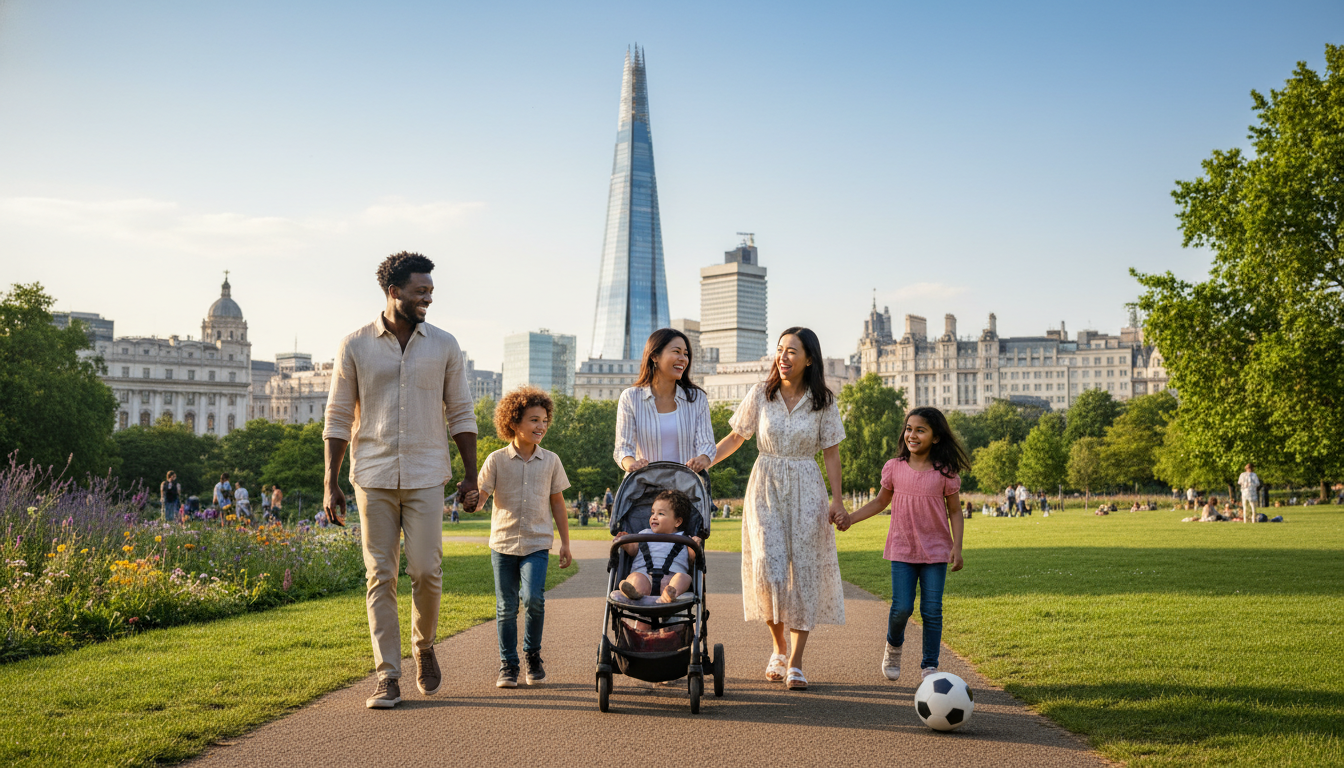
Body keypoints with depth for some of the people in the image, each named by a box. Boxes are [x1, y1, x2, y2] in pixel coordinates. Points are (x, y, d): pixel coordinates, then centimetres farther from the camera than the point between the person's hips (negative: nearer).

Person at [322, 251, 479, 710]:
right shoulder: (355, 347, 3)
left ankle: (424, 646, 23)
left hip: (426, 476, 1)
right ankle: (387, 677, 5)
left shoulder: (444, 346, 6)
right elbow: (338, 417, 5)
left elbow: (461, 414, 10)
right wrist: (330, 483, 1)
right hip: (373, 477, 0)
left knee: (426, 571, -5)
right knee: (380, 576, 0)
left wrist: (471, 476, 4)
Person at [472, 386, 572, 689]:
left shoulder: (550, 461, 4)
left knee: (533, 599, -17)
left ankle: (533, 654, 7)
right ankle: (508, 665, 18)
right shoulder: (497, 460, -1)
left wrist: (565, 543, 10)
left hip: (537, 544, 0)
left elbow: (557, 503, 11)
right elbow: (480, 498, -2)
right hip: (503, 543, 0)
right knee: (506, 608, 5)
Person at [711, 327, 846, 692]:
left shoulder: (823, 401, 1)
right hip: (765, 487, 0)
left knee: (803, 570, -3)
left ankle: (796, 663, 4)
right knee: (767, 568, -10)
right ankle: (780, 648, 14)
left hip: (806, 489, 0)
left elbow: (831, 453, 4)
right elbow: (735, 438, 8)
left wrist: (837, 499, -3)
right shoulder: (760, 394, 1)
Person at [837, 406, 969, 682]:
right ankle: (893, 646, 25)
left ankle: (930, 666, 13)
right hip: (902, 549, 1)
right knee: (902, 608, -6)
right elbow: (881, 502, 14)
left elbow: (955, 511, 2)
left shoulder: (945, 472, -4)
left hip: (936, 551, -1)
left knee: (932, 610, -1)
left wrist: (957, 547, -7)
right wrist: (850, 517, 4)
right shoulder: (894, 468, 1)